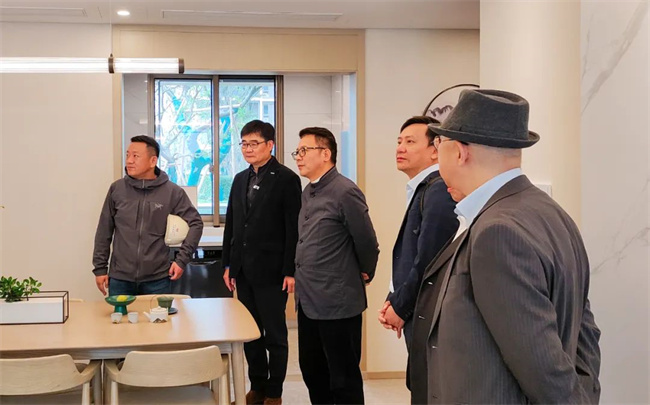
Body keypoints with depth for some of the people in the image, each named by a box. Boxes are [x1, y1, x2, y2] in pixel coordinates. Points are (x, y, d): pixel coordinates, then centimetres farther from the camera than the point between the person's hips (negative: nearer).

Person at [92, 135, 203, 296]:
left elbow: (195, 223, 2)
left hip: (158, 280, -1)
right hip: (120, 279, 1)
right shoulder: (117, 189, 1)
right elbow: (104, 231, 7)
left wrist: (181, 259, -4)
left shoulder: (172, 192, -4)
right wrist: (100, 268, 7)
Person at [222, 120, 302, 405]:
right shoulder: (240, 179, 12)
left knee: (275, 334, 5)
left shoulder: (286, 179, -8)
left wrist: (290, 271, -15)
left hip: (271, 270, -6)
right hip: (243, 271, 6)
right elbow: (231, 224, 14)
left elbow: (294, 229, -12)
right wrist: (228, 264, 11)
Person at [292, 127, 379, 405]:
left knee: (343, 380, 3)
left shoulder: (345, 191, -16)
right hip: (308, 302, 9)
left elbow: (367, 243, -10)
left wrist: (365, 275, 5)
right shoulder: (308, 192, 11)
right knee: (312, 372, 17)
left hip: (337, 303, -8)